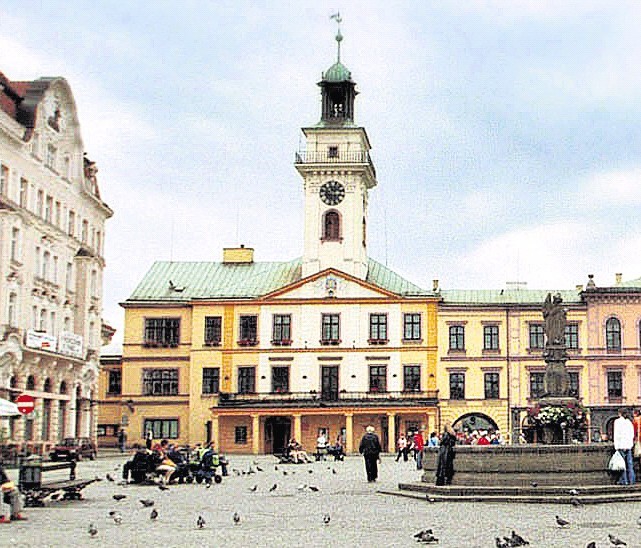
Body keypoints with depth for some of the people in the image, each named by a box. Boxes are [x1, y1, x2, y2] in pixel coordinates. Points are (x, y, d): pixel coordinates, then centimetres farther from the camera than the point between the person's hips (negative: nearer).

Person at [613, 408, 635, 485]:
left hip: (621, 444, -5)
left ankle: (624, 480, -2)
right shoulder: (629, 422, 9)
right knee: (629, 462, 7)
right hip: (629, 444, 5)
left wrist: (616, 446, -9)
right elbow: (632, 433, 12)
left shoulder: (617, 421, -6)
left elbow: (616, 434, -10)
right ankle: (631, 480, 8)